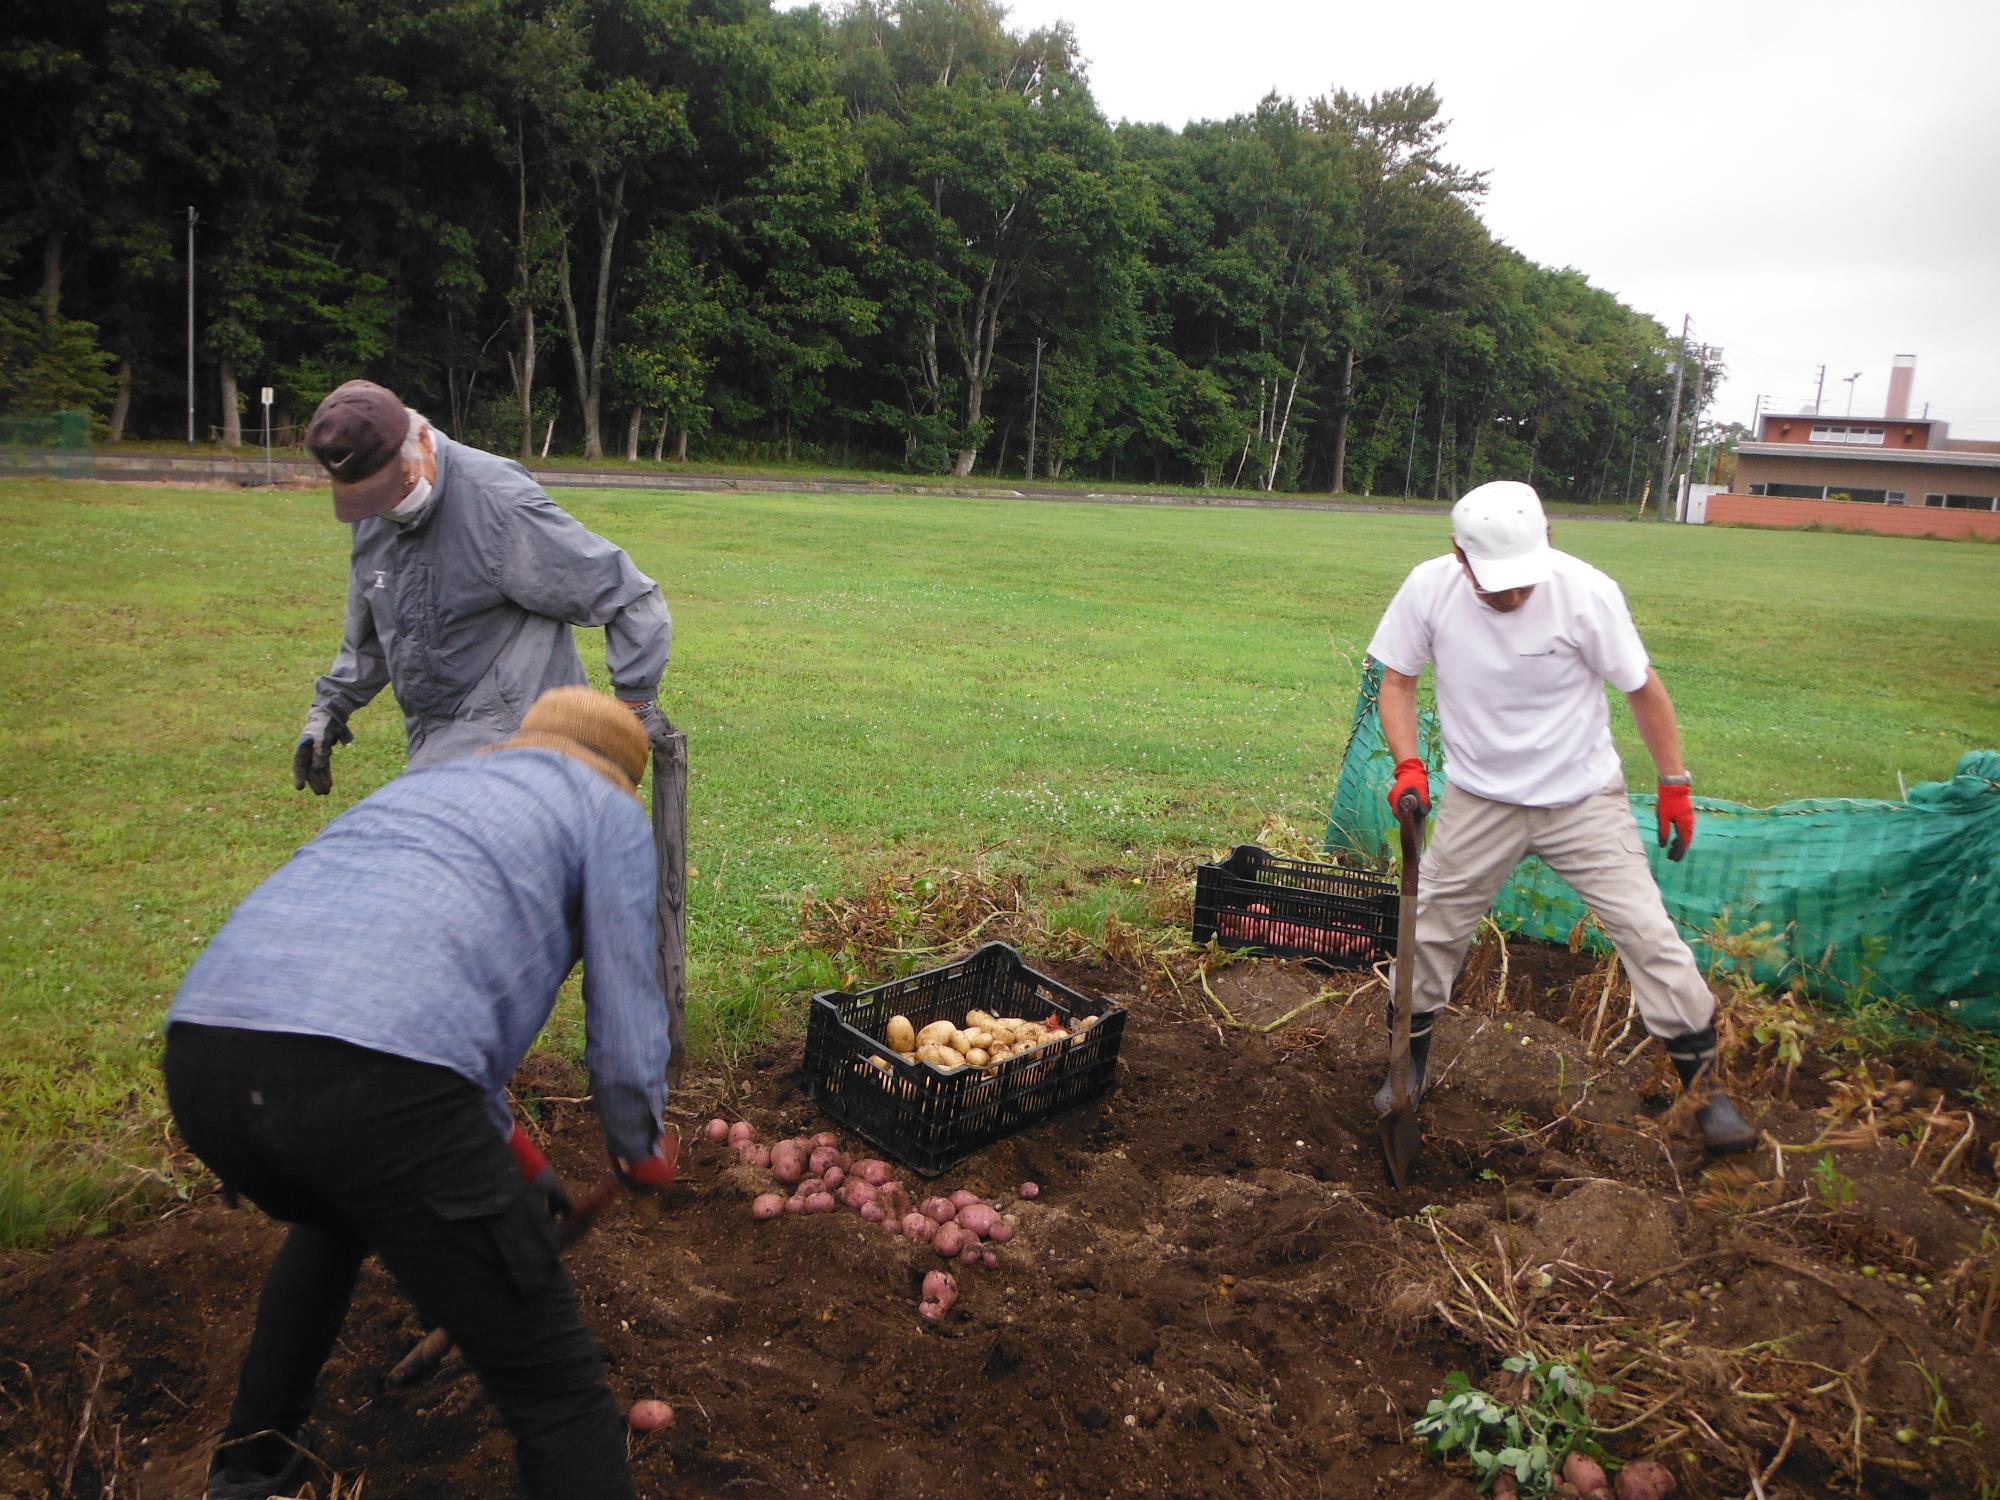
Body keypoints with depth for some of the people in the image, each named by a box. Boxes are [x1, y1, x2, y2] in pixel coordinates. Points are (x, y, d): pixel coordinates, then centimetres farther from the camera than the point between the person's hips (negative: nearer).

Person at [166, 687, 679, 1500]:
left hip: (201, 1052, 8)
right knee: (556, 1392, 5)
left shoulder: (422, 784, 36)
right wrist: (644, 1153, 33)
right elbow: (625, 1016, 13)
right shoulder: (607, 808, 18)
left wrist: (509, 1150, 54)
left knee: (332, 1221, 42)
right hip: (374, 1083, -8)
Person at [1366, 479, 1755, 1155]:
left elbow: (1642, 688, -8)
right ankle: (1412, 1065, 30)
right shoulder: (1428, 589, -16)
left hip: (1584, 799, -1)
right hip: (1479, 802, 2)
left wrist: (1675, 784, -3)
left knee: (1649, 933, -4)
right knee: (1428, 931, 8)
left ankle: (1705, 1084, 14)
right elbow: (1398, 680, -1)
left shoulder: (1586, 592, -21)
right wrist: (1408, 764, -15)